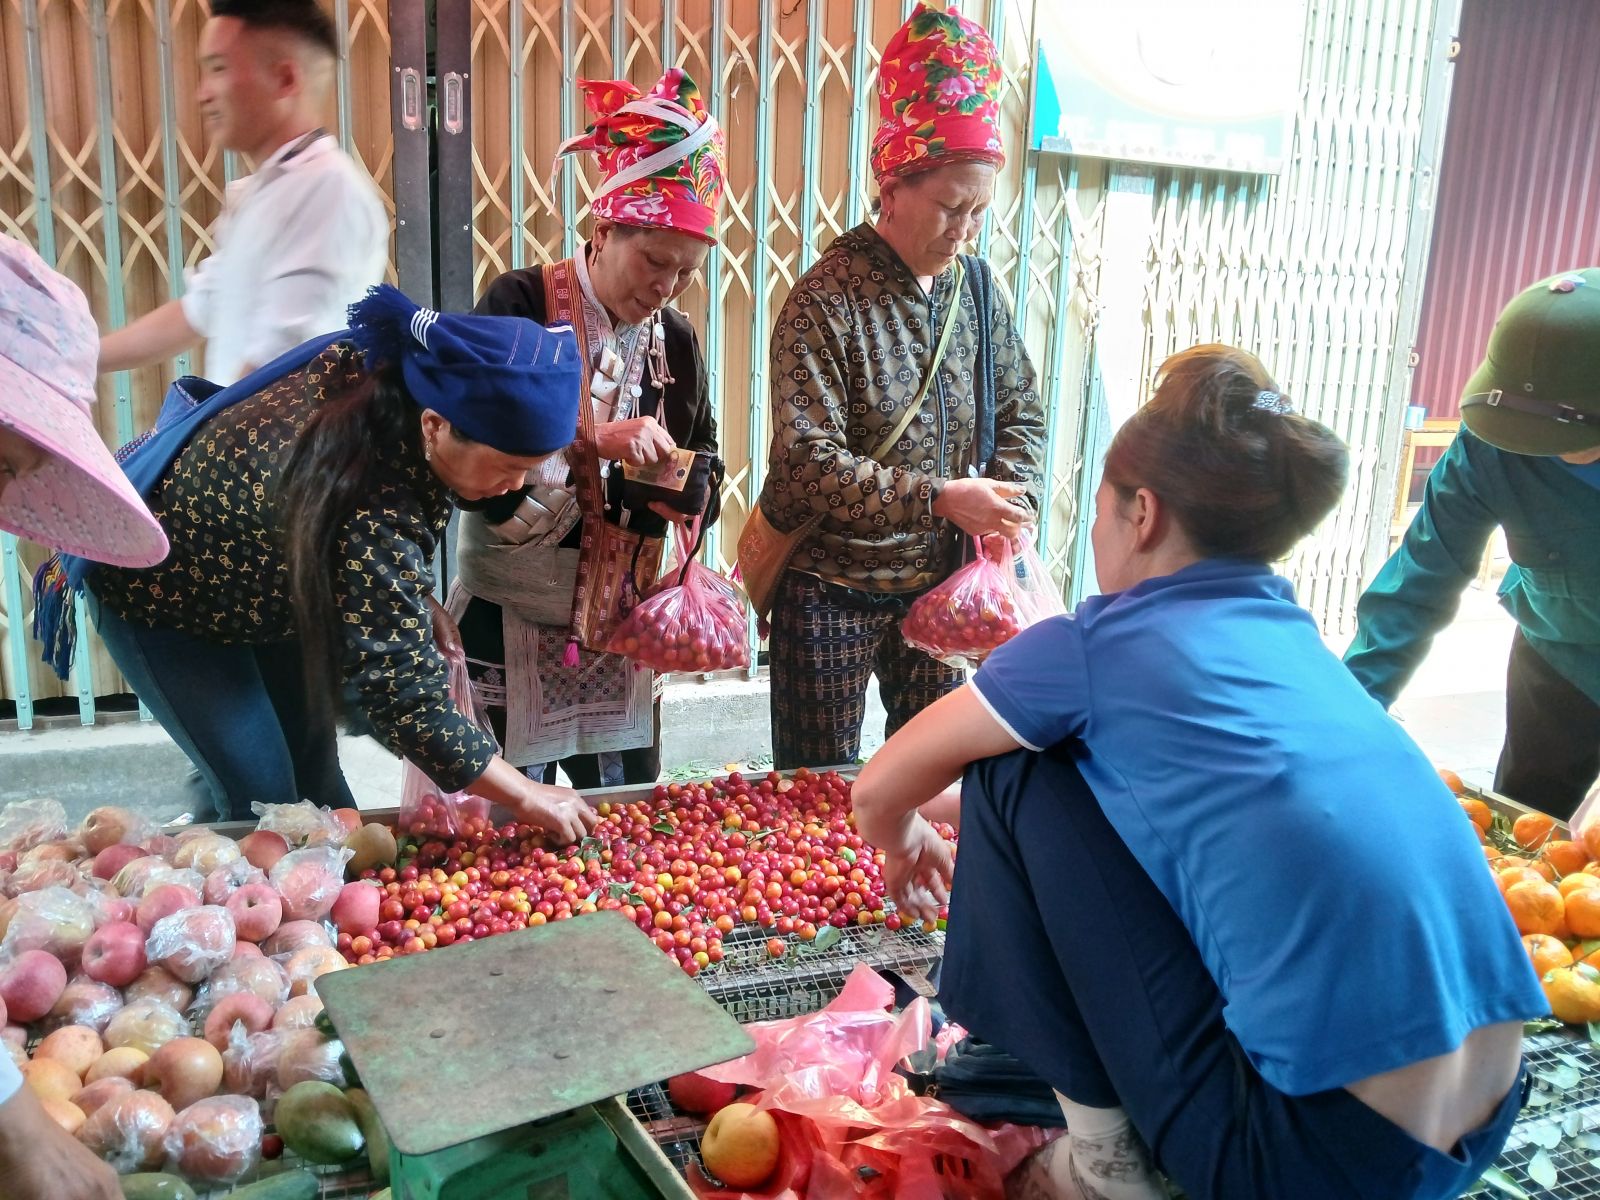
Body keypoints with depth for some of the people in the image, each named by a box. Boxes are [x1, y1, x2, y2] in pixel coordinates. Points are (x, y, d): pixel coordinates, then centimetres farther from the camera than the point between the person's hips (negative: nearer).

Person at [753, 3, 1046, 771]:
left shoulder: (974, 287, 1)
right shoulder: (827, 300, -17)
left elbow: (1021, 414, 8)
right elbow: (806, 462, -23)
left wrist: (1009, 508, -10)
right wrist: (938, 499, -29)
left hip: (936, 584, 5)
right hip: (832, 591, -5)